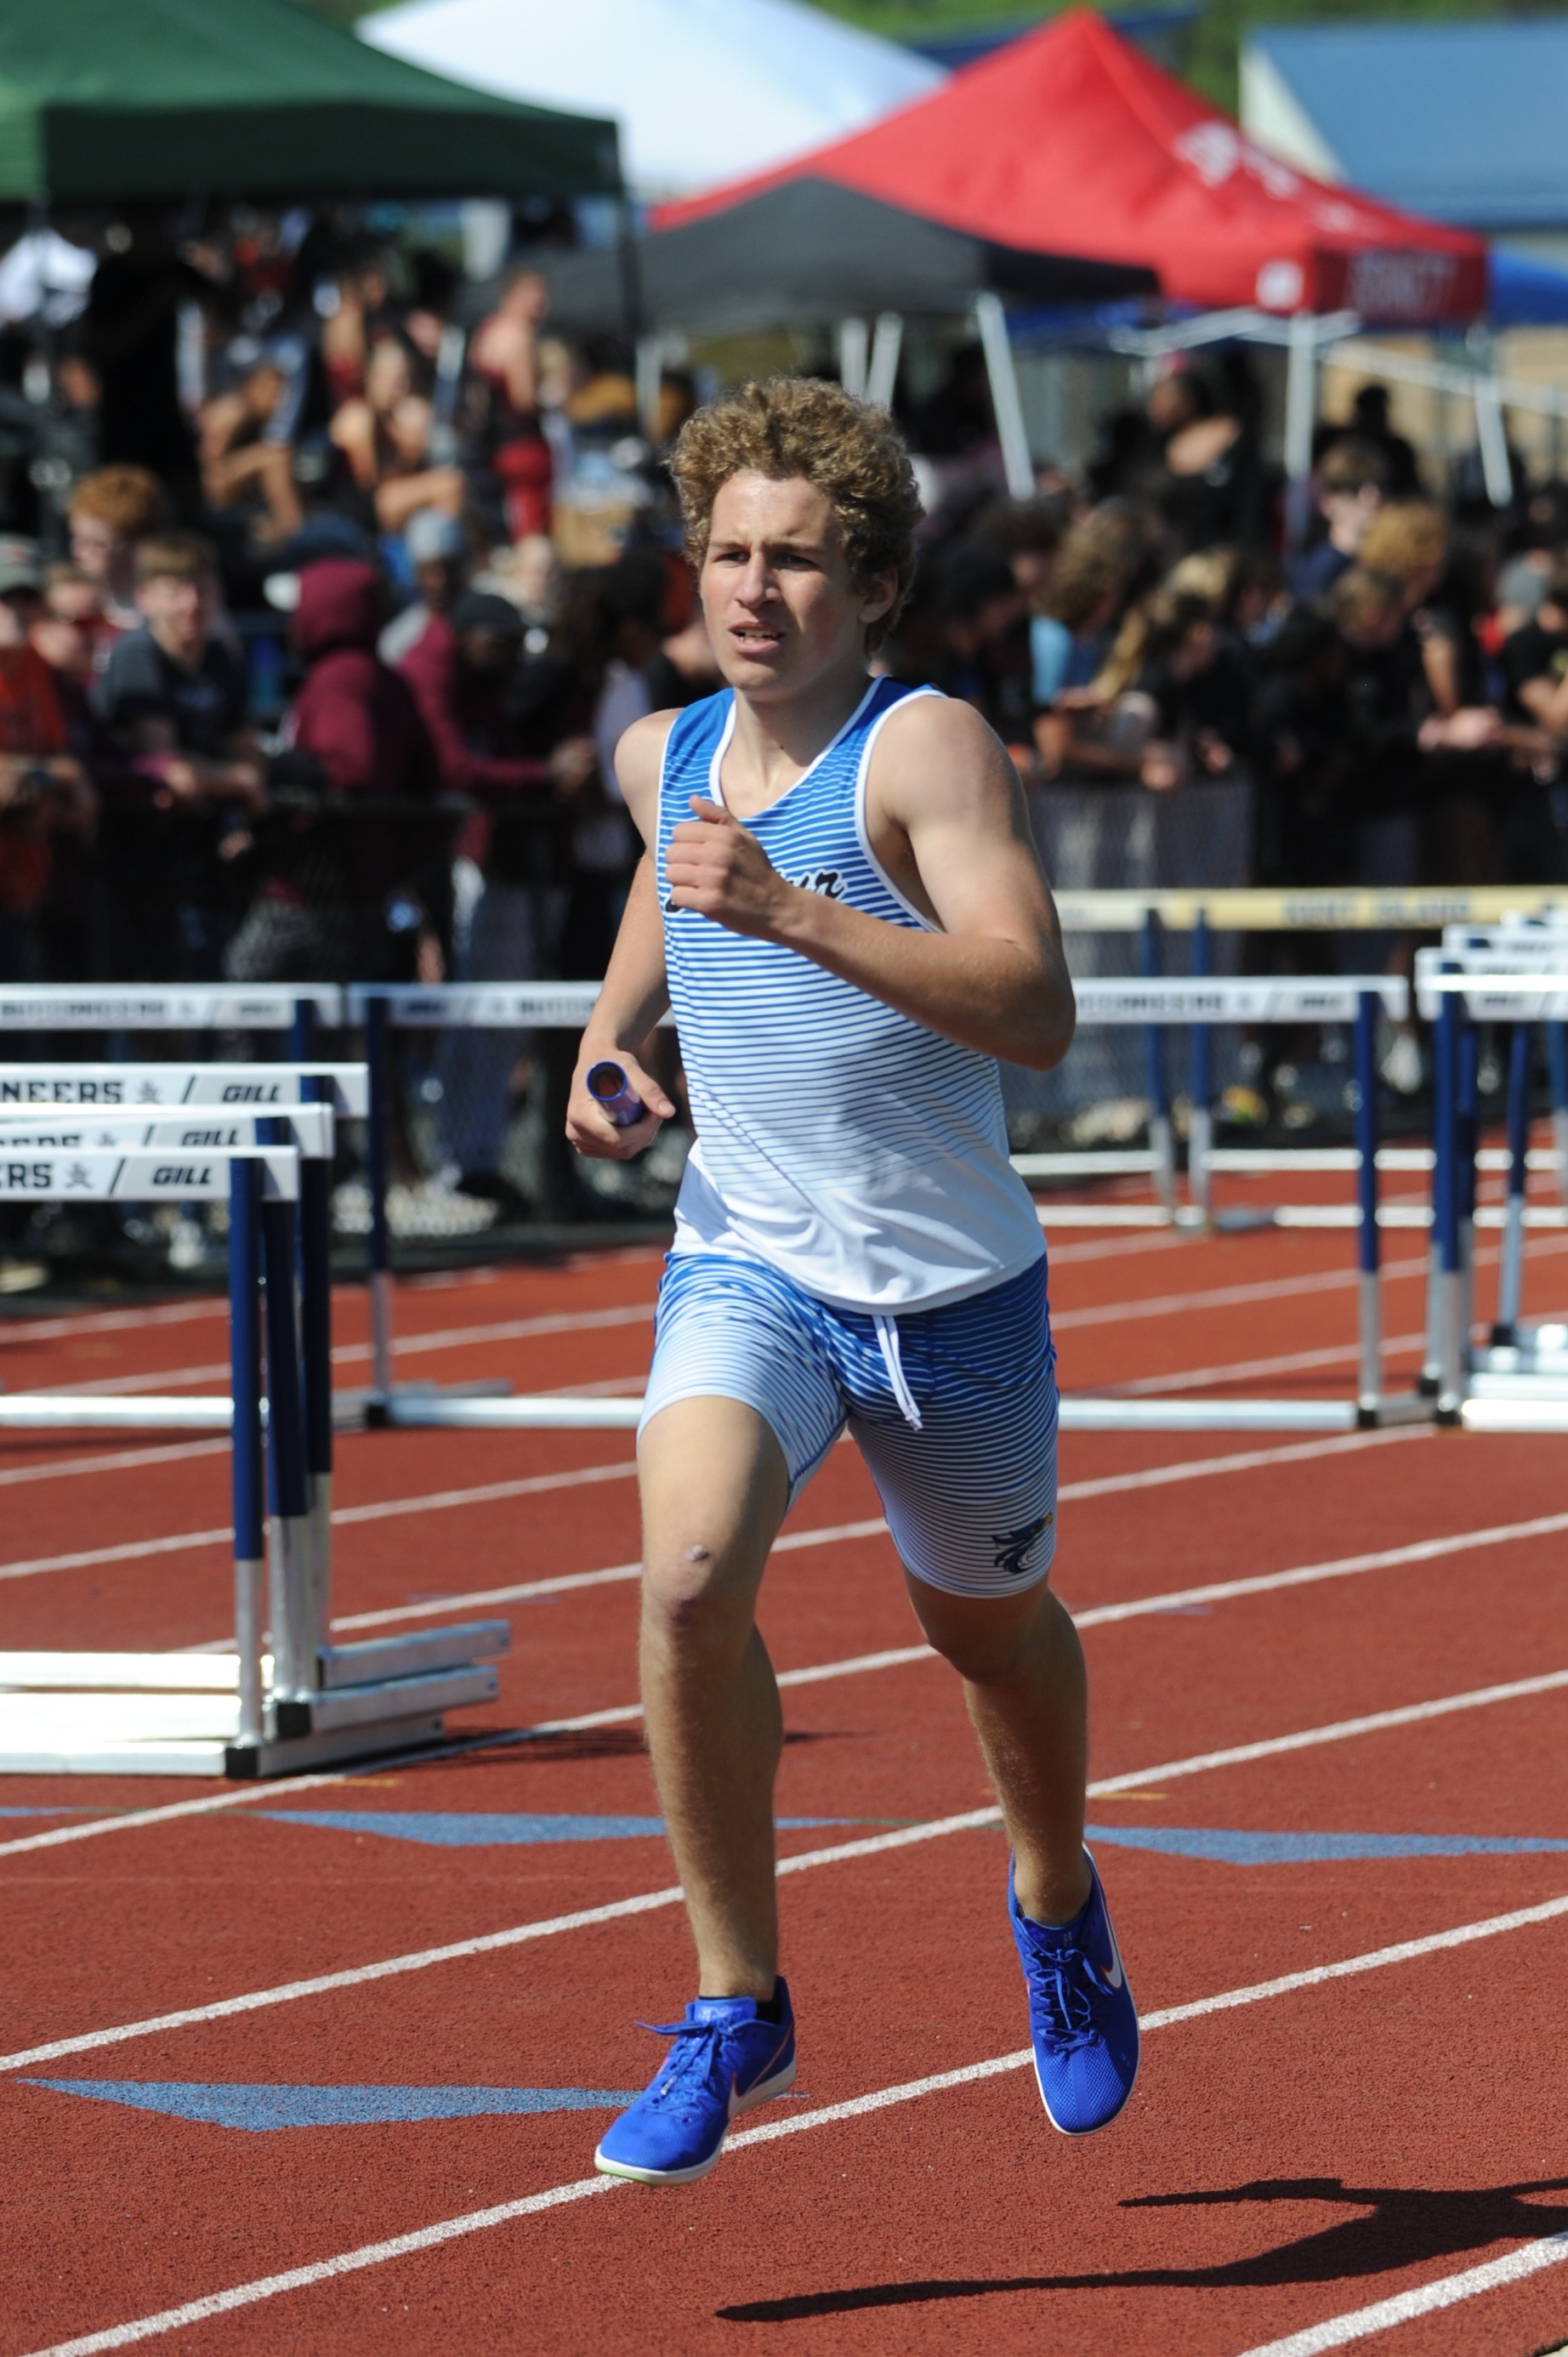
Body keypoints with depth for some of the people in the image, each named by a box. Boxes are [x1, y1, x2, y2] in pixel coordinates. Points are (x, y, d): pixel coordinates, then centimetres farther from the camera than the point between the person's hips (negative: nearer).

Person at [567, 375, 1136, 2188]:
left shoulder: (929, 748, -17)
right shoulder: (665, 753, 1)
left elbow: (1037, 1011, -30)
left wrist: (790, 912, -38)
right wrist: (611, 1033, 10)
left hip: (952, 1288, -2)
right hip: (748, 1270, 2)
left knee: (987, 1626, 19)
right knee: (689, 1581, -24)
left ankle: (1056, 1903, 53)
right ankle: (736, 2008, -11)